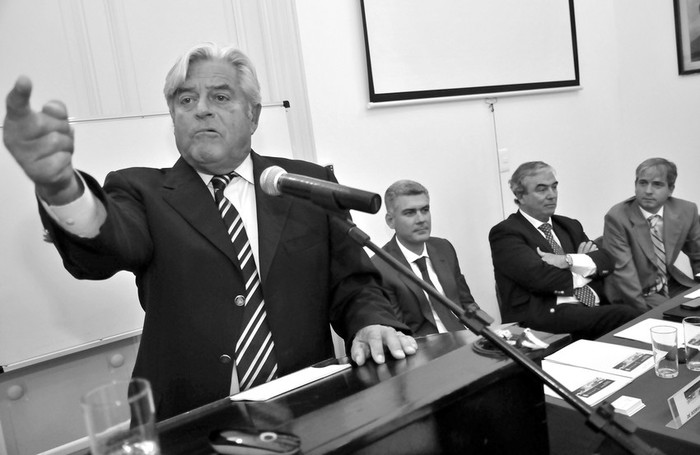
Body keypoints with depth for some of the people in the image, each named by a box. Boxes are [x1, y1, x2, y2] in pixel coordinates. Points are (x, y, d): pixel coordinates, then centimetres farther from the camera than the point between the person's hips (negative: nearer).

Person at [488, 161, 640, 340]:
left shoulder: (570, 225, 22)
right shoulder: (504, 233, -1)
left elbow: (607, 260, 9)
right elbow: (538, 276, -15)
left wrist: (569, 260, -11)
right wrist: (586, 271, 2)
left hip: (595, 306, 7)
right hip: (546, 315, -7)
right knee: (626, 316, -29)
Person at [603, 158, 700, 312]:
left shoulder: (686, 211, -3)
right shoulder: (617, 218, -18)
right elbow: (623, 271, -20)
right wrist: (645, 309, -24)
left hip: (672, 286, 6)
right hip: (636, 293, -6)